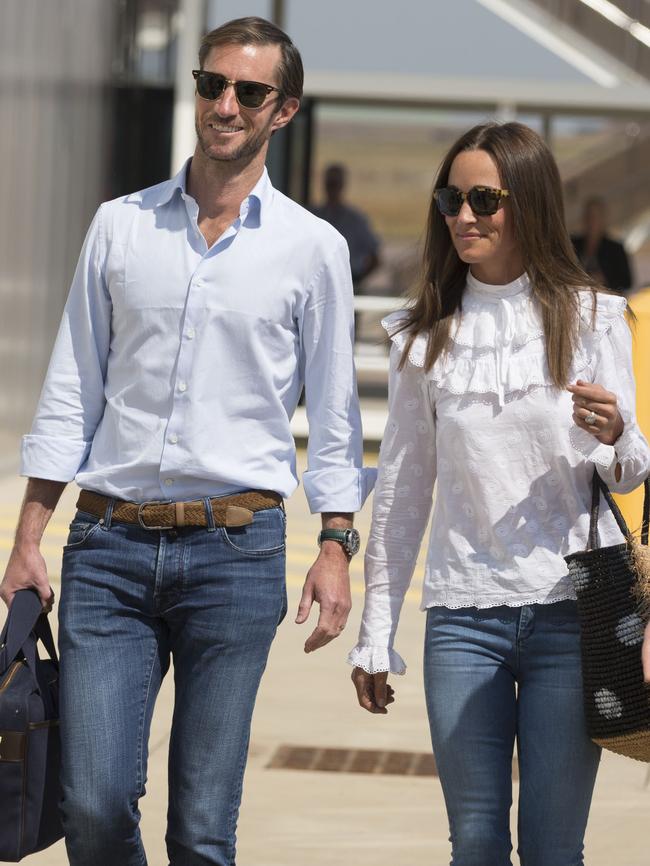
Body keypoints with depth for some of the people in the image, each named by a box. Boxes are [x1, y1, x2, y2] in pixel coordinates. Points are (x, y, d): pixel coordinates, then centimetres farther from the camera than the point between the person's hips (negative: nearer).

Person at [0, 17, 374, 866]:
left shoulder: (313, 248, 5)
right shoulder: (119, 225, 9)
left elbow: (333, 413, 8)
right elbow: (71, 391, 11)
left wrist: (336, 546, -1)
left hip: (237, 549, -1)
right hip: (110, 544, 1)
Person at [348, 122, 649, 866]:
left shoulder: (590, 318, 3)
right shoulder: (426, 336, 8)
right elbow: (402, 490, 13)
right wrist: (375, 634, 11)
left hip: (572, 613, -2)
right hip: (463, 616, 2)